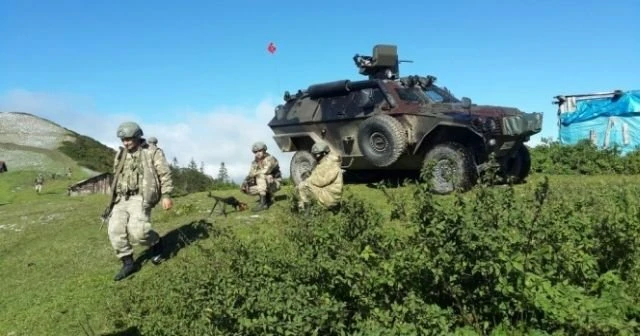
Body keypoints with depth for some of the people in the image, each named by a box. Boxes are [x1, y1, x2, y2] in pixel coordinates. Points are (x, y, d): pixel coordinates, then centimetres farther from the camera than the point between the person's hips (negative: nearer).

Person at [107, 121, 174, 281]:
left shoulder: (152, 152, -1)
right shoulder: (121, 155, 17)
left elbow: (165, 174, -7)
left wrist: (166, 195, -16)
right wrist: (115, 198, 26)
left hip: (141, 198, -6)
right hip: (122, 199, 6)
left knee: (137, 231, -23)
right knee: (115, 230, -9)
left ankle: (156, 243, 8)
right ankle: (128, 263, 4)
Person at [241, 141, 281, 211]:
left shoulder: (270, 159, -17)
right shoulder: (255, 162, 5)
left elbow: (265, 171, -34)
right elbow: (250, 175, -1)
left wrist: (254, 173, -21)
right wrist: (245, 182, -21)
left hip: (274, 184, -7)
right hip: (264, 185, 7)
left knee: (261, 176, -32)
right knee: (246, 189, -8)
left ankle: (263, 203, -34)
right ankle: (269, 197, 9)